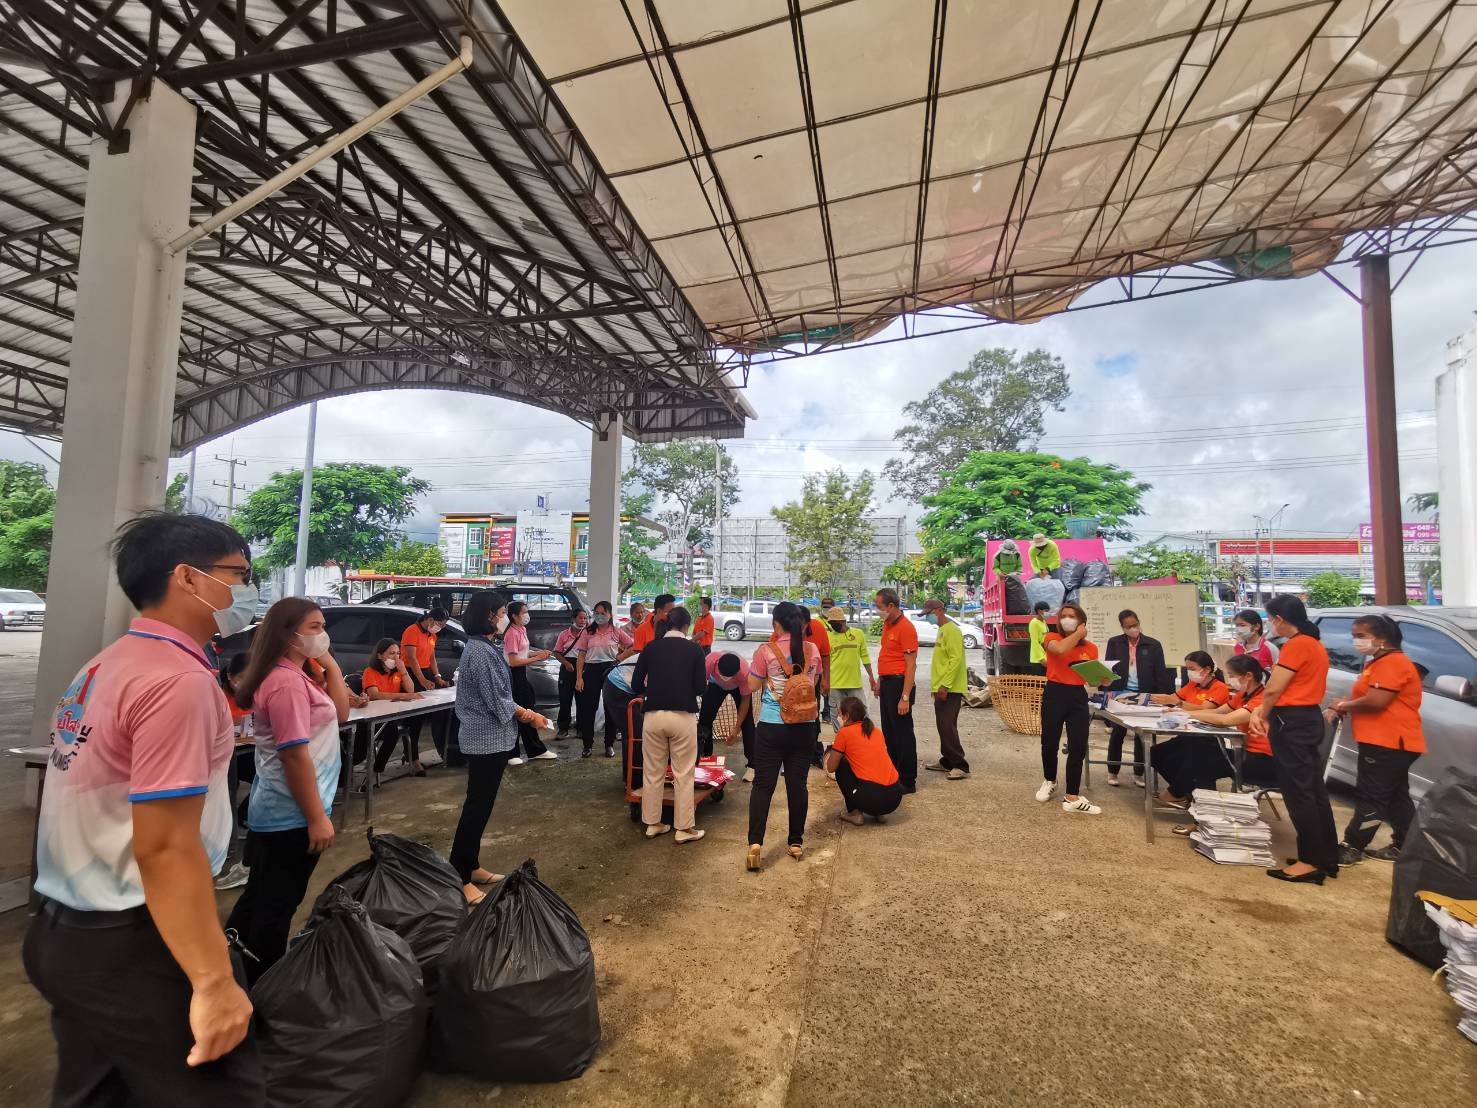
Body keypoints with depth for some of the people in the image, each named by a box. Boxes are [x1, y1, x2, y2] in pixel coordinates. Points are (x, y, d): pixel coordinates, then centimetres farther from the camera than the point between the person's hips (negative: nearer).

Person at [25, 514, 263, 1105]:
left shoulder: (104, 666, 7)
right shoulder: (178, 678, -24)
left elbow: (101, 810, 14)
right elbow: (164, 849, -25)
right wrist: (214, 982, -20)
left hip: (64, 931, 10)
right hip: (129, 946, -9)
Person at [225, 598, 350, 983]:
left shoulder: (293, 675, 7)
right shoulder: (287, 682, -24)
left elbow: (339, 714, 10)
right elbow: (295, 754, -25)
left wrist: (330, 664, 1)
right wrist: (317, 817, -21)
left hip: (274, 809, 10)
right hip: (292, 815, -10)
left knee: (261, 897, 24)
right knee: (278, 904, 7)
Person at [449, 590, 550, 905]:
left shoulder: (485, 647, 11)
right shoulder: (481, 651, -21)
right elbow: (497, 701, -20)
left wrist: (524, 713, 3)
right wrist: (529, 716, -6)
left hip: (490, 738, 10)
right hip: (487, 739, -10)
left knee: (480, 805, 17)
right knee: (477, 807, -1)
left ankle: (471, 867, 29)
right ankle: (459, 878, 10)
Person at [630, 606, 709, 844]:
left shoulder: (650, 648, 4)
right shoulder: (694, 649, -2)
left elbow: (636, 686, 5)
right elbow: (701, 687, -3)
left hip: (653, 715, 2)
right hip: (683, 716, -2)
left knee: (653, 773, 14)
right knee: (683, 775, 7)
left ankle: (652, 823, 24)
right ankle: (684, 828, 14)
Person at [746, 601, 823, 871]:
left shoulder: (767, 651, -11)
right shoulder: (813, 650, 0)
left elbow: (752, 686, -1)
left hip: (772, 726, -3)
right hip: (805, 726, 3)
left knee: (763, 785, 3)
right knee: (798, 784, 12)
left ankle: (755, 844, -3)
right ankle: (796, 842, 23)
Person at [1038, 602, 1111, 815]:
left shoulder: (1091, 648, 8)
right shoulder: (1052, 637, -3)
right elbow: (1060, 649, -26)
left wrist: (1105, 679, -9)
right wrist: (1079, 634, -12)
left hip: (1078, 697, 3)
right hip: (1054, 694, -3)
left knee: (1078, 747, -1)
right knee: (1049, 743, 7)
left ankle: (1072, 798, 8)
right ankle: (1049, 781, 34)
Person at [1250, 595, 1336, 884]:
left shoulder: (1295, 645, -17)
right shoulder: (1316, 645, 14)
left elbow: (1273, 689, -16)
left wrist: (1263, 717, 2)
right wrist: (1262, 710, 11)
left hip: (1291, 723, -10)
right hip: (1310, 718, 10)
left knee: (1298, 793, -3)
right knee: (1314, 789, 14)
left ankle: (1311, 862, 3)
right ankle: (1328, 857, 22)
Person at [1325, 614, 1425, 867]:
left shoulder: (1393, 662, -16)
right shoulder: (1378, 662, 19)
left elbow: (1375, 701, -24)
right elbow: (1361, 695, 19)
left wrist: (1342, 706, -9)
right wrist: (1337, 709, 2)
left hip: (1389, 742, -11)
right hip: (1389, 742, 11)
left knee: (1371, 798, -7)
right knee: (1395, 797, 15)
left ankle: (1352, 848, -3)